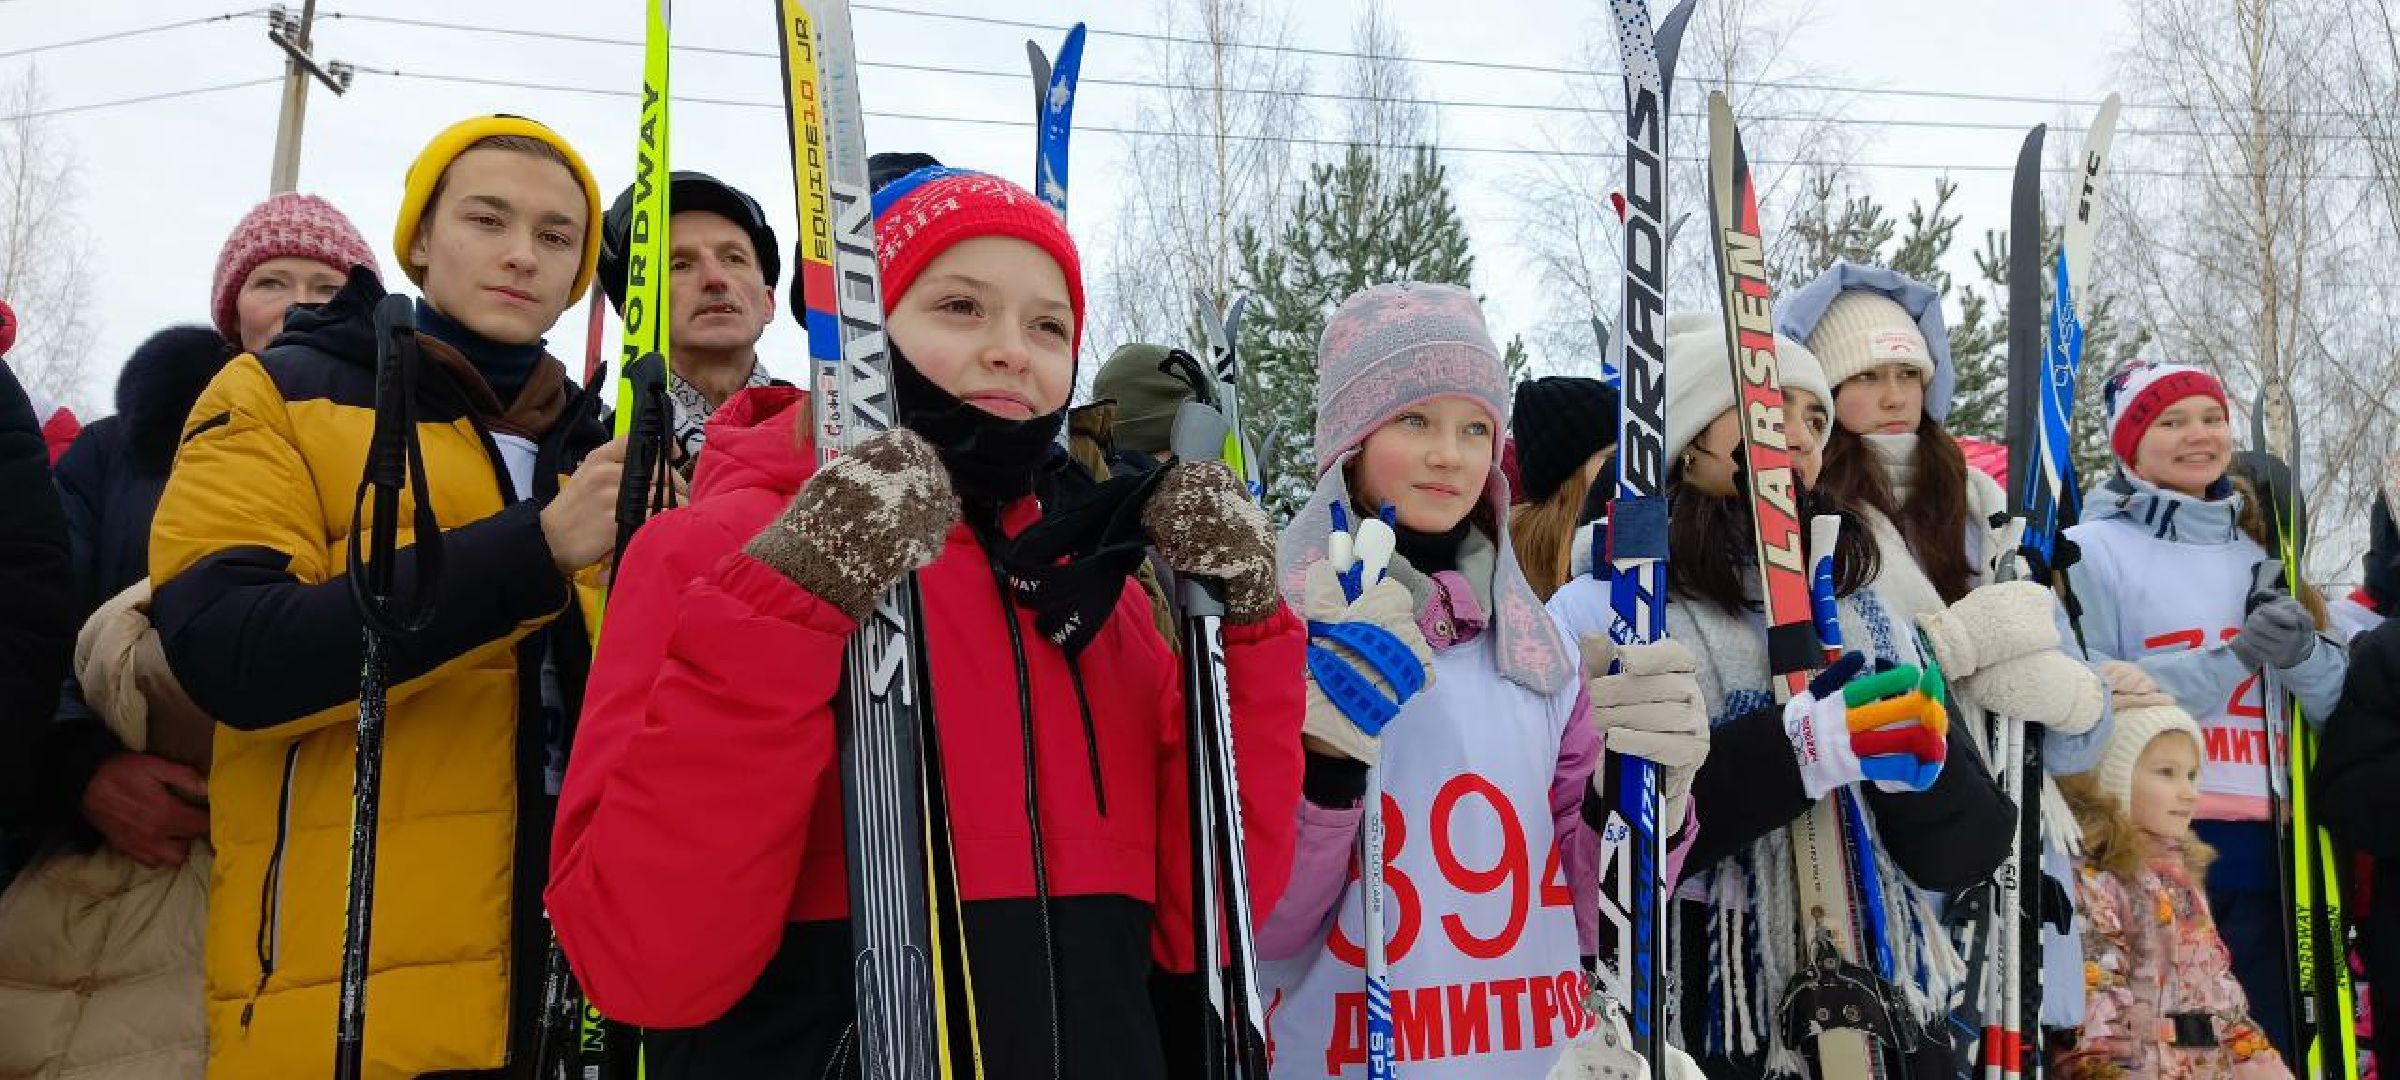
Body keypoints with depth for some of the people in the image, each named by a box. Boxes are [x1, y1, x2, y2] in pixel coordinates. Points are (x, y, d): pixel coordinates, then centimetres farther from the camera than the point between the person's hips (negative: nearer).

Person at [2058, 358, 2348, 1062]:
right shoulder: (2095, 549, -2)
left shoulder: (2261, 550, 16)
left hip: (2266, 845, 6)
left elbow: (2339, 705, 11)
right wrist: (2234, 656, -19)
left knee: (2272, 1052, 10)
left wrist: (2301, 652, -10)